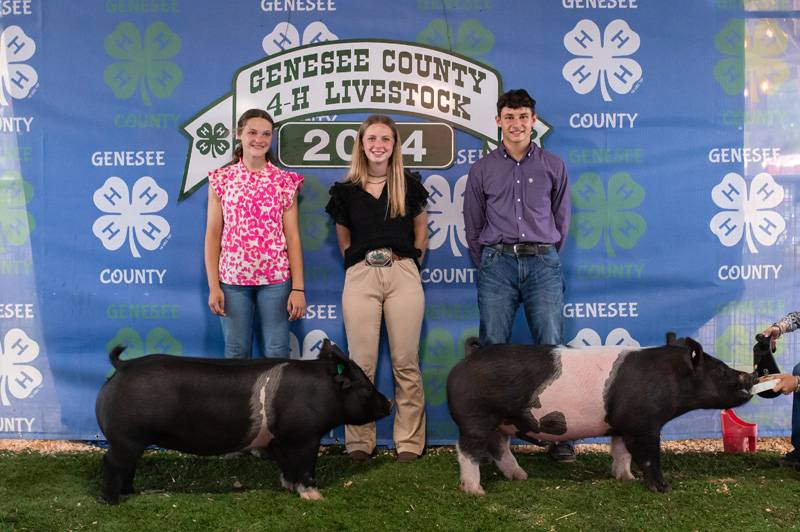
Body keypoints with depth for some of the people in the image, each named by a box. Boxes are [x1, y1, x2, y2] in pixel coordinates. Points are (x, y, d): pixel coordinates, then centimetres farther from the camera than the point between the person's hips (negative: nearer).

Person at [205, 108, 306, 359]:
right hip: (232, 277, 0)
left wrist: (298, 288, -4)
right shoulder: (221, 179, 4)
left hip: (276, 278, 0)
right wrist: (213, 286, -2)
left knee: (277, 352, 1)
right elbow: (213, 235, 4)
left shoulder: (285, 182, 4)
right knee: (236, 352, 7)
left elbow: (292, 237, 2)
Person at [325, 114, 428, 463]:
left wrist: (411, 262, 10)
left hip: (402, 275, 0)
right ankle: (359, 442, 9)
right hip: (360, 277, 0)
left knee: (405, 362, 0)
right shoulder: (346, 191, 10)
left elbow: (421, 231, 18)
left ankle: (409, 441, 8)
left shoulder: (409, 186, 9)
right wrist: (359, 260, 11)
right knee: (361, 364, 0)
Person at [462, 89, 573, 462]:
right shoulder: (482, 169, 10)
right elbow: (471, 224, 14)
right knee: (493, 347, -3)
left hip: (542, 263, 0)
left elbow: (562, 219, 17)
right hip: (496, 263, 0)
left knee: (551, 348, -3)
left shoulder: (553, 166, 11)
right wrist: (487, 264, 10)